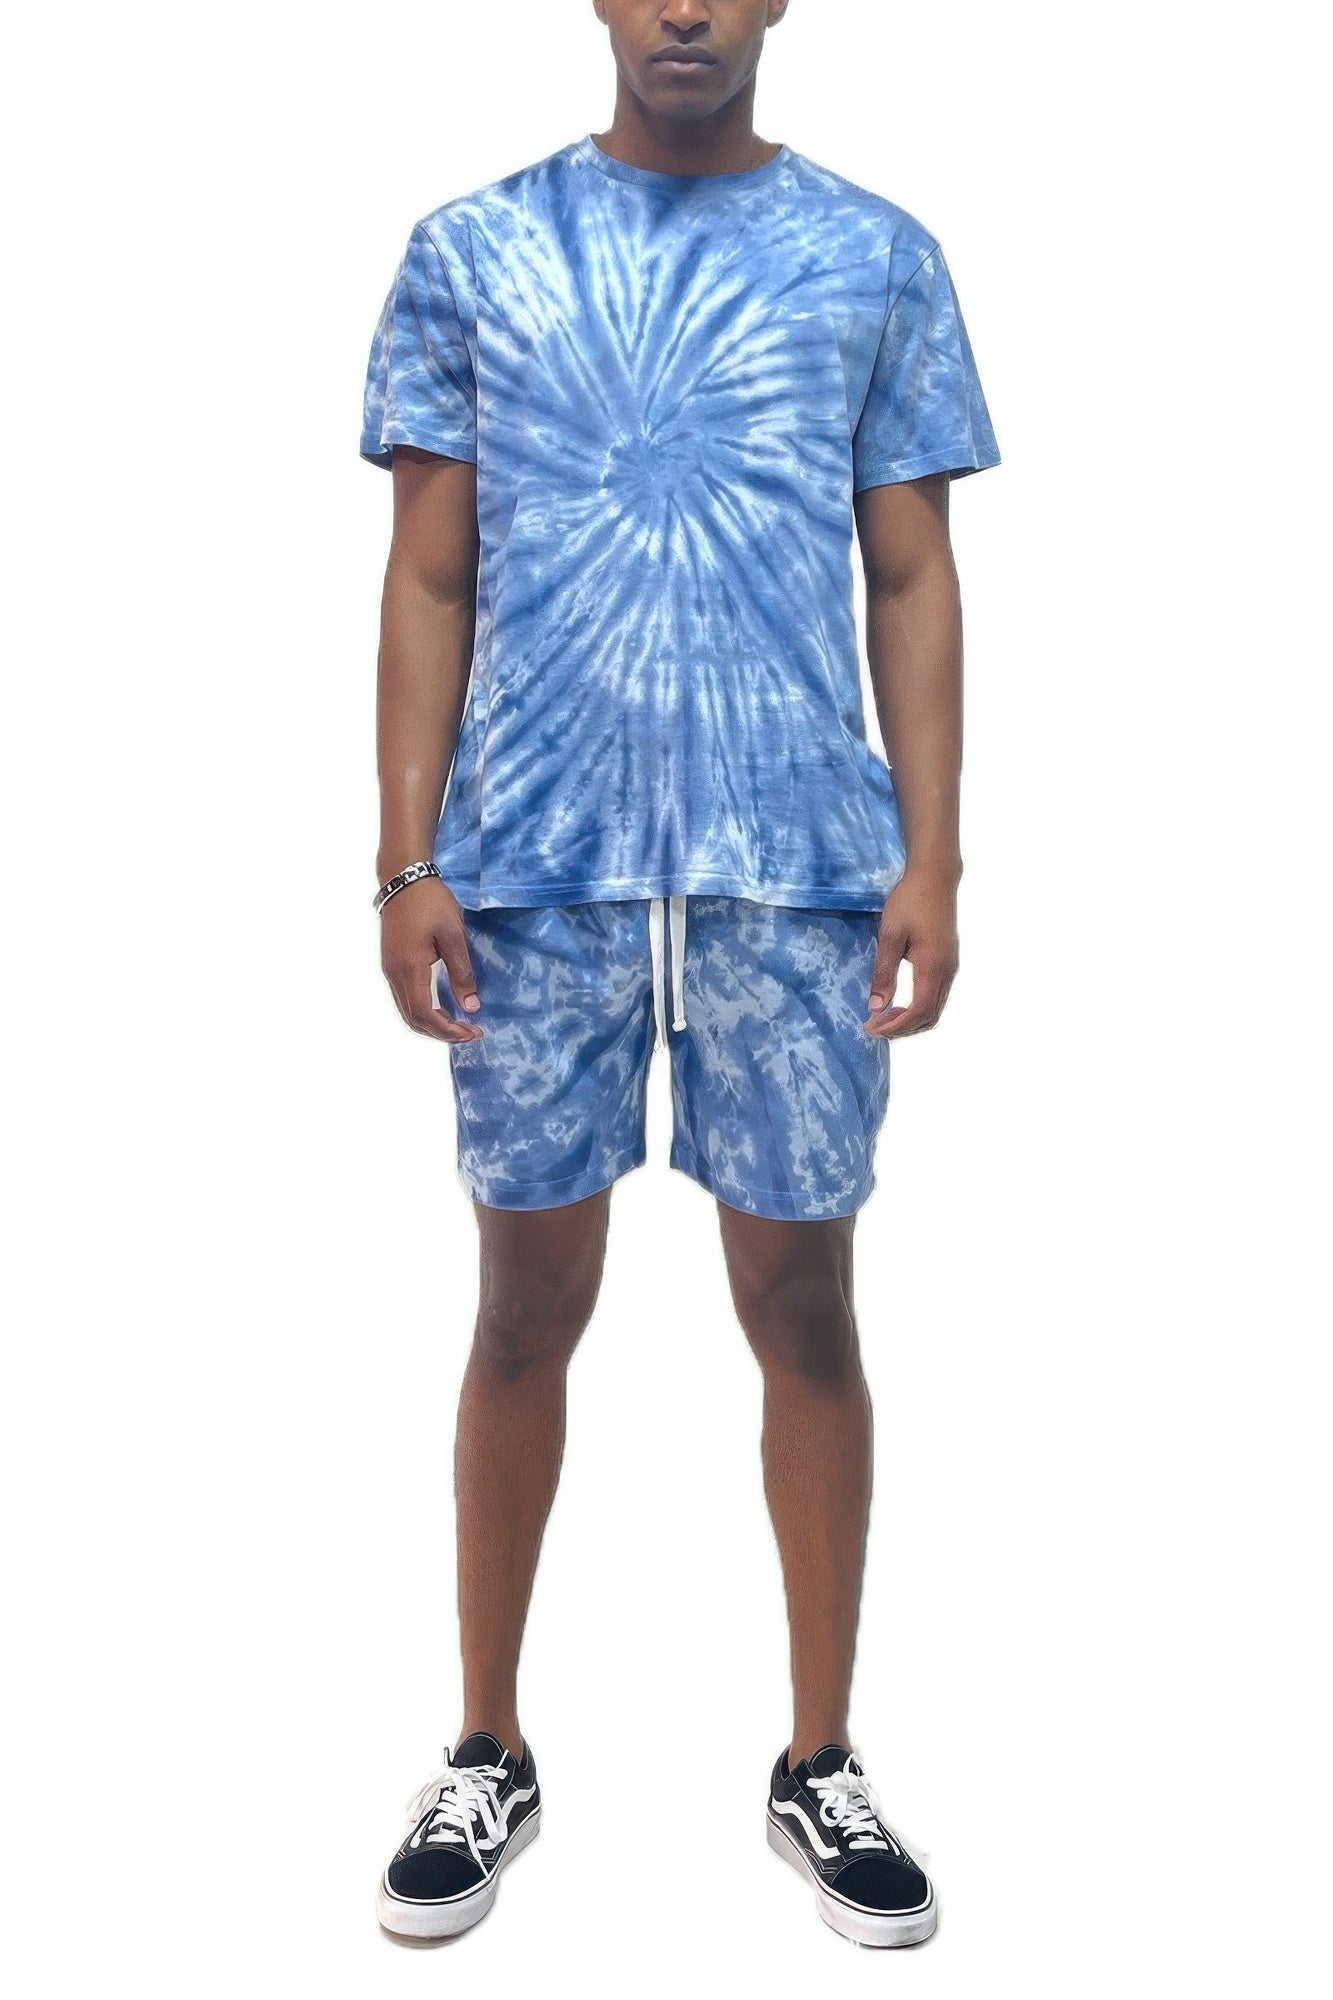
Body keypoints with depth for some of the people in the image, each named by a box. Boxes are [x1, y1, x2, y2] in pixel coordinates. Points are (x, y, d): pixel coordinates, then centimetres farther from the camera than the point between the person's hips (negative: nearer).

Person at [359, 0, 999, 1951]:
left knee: (804, 1309, 6)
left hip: (798, 873, 0)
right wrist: (408, 861, -2)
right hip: (534, 873, 0)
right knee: (528, 1309, 7)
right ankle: (490, 1752, 25)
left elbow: (914, 584, 7)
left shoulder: (877, 257, 8)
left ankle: (821, 1762, 23)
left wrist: (931, 859, -2)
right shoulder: (468, 251, 8)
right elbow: (429, 583, 6)